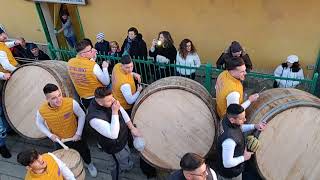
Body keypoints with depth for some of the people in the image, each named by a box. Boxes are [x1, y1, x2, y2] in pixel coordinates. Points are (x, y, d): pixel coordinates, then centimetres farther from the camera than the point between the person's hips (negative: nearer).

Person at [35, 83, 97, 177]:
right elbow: (39, 123, -3)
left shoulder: (71, 103, -33)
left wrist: (78, 133, -16)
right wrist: (50, 135, -14)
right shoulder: (42, 111, -26)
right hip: (58, 140, 1)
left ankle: (89, 164, 59)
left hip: (75, 137, -1)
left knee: (84, 152, 26)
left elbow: (82, 116, -15)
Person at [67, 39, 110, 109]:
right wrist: (105, 68, -6)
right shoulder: (93, 65, -28)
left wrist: (92, 59, 2)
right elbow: (106, 82, -18)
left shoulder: (70, 62, -9)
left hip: (84, 99, 5)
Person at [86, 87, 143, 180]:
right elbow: (113, 135, -40)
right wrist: (114, 112, -43)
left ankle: (126, 165, 63)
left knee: (127, 154, 31)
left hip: (123, 136, 6)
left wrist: (132, 128, -7)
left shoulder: (110, 100, -20)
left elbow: (123, 112, -4)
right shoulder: (94, 118, -41)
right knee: (125, 165, 18)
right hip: (115, 145, -6)